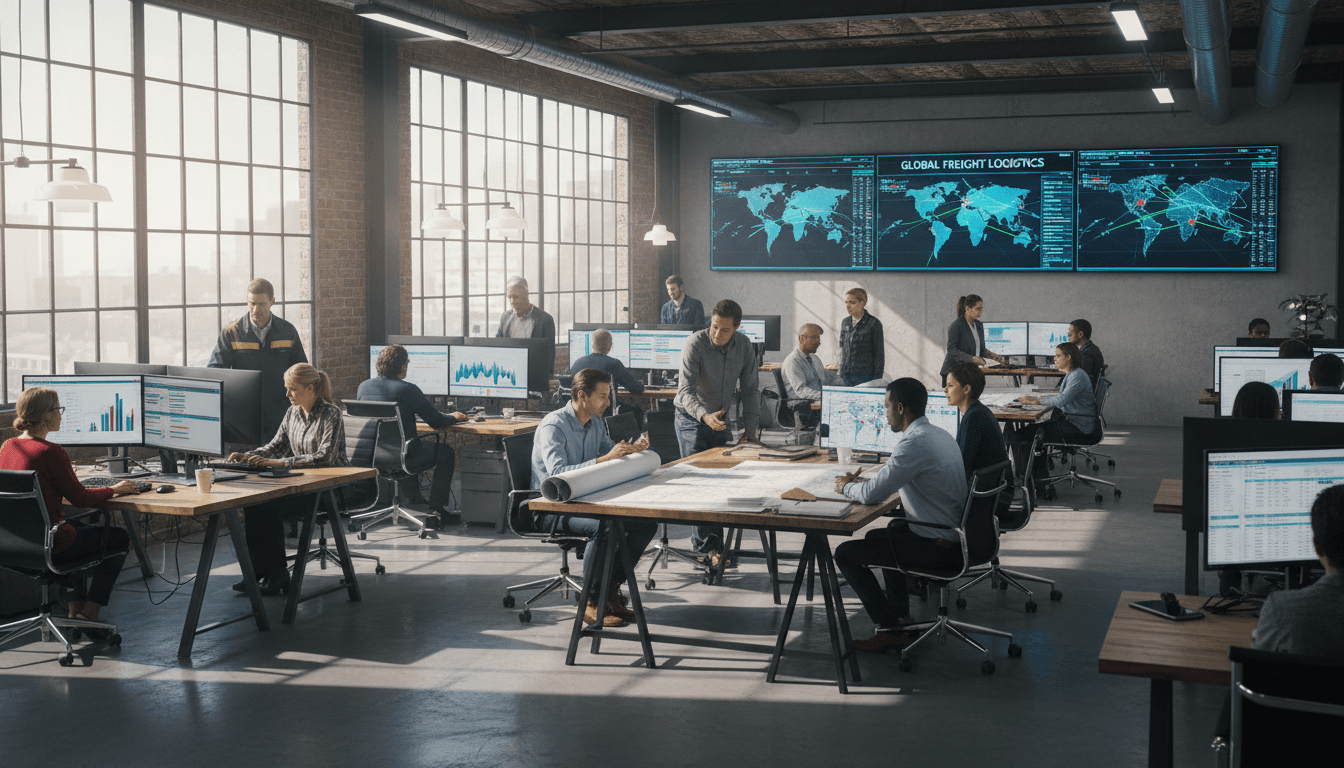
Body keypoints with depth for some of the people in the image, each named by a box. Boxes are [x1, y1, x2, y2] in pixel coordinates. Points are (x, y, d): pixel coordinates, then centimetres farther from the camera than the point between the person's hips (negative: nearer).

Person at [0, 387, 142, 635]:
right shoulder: (51, 452, -21)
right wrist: (113, 489, 4)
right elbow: (80, 498, -12)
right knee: (120, 538, 12)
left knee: (85, 528, 35)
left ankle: (75, 611, 31)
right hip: (48, 545, -8)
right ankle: (89, 615, 10)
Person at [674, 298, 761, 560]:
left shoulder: (744, 346, -5)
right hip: (691, 420, -5)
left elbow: (750, 389, 3)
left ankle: (708, 541, 11)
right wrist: (705, 416, -46)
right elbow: (685, 391, -28)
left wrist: (751, 429, -4)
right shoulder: (695, 344, -21)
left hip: (720, 419, 5)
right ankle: (708, 547, -16)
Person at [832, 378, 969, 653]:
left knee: (846, 554, -2)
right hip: (954, 534, 10)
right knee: (878, 536, 32)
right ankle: (901, 615, 32)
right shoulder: (939, 435, 9)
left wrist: (846, 487, 0)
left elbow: (872, 495, -21)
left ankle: (892, 629, 3)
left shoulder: (915, 443, -22)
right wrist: (860, 481, 14)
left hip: (937, 546, -10)